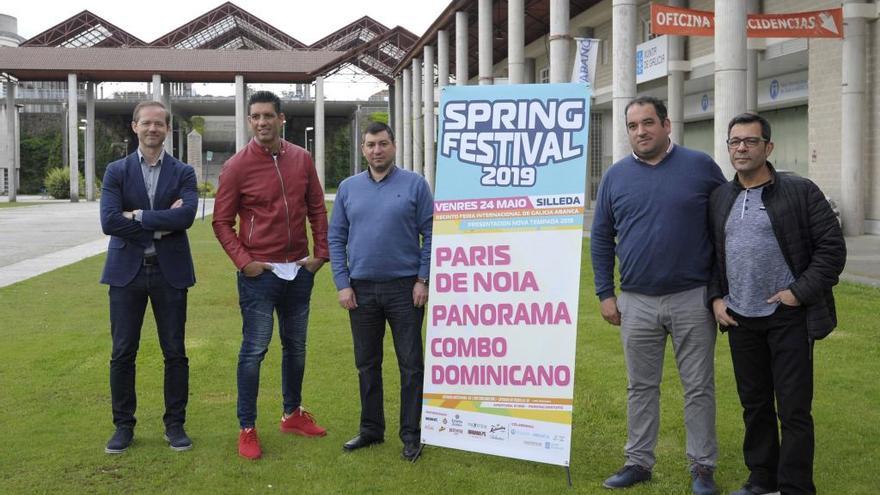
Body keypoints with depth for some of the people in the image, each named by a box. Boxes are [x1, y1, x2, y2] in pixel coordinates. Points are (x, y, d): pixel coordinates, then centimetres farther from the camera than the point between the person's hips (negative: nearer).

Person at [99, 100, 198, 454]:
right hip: (127, 270, 0)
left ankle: (175, 425, 18)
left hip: (170, 271, 0)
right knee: (122, 353, 5)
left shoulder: (183, 173, 3)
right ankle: (123, 425, 19)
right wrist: (161, 223, -13)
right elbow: (109, 221, -10)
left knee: (175, 353, 5)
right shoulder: (116, 171, 4)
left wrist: (138, 216, -14)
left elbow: (187, 215, -15)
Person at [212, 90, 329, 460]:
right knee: (254, 350, -2)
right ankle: (247, 429, 9)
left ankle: (293, 414, 31)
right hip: (259, 273, -4)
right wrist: (243, 261, -11)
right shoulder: (237, 166, -7)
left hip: (299, 270, 5)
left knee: (296, 346, 15)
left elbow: (317, 209, 10)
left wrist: (321, 253, 4)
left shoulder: (301, 159, 3)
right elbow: (221, 221, -3)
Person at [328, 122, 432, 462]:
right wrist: (342, 284, -1)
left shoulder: (414, 184, -2)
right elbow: (336, 238, 6)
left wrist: (423, 280, -9)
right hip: (361, 290, 3)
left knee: (410, 364, 3)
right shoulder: (348, 188, 6)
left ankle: (411, 434, 13)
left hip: (404, 289, -3)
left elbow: (430, 235, -3)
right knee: (367, 364, 12)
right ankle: (371, 429, 25)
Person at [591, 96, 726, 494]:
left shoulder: (701, 166, -1)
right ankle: (638, 462, 23)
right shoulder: (616, 176, 4)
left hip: (693, 299, -2)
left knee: (699, 388, 6)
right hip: (636, 303, 2)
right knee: (641, 387, 12)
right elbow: (601, 238, 9)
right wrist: (605, 294, 5)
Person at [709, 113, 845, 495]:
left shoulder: (800, 192, -5)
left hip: (788, 317, -5)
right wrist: (716, 298, 4)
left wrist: (799, 292, -13)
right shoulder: (719, 199, 10)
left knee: (794, 409, 0)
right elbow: (711, 254, 16)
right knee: (754, 406, 14)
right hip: (739, 319, 5)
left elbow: (832, 248, -7)